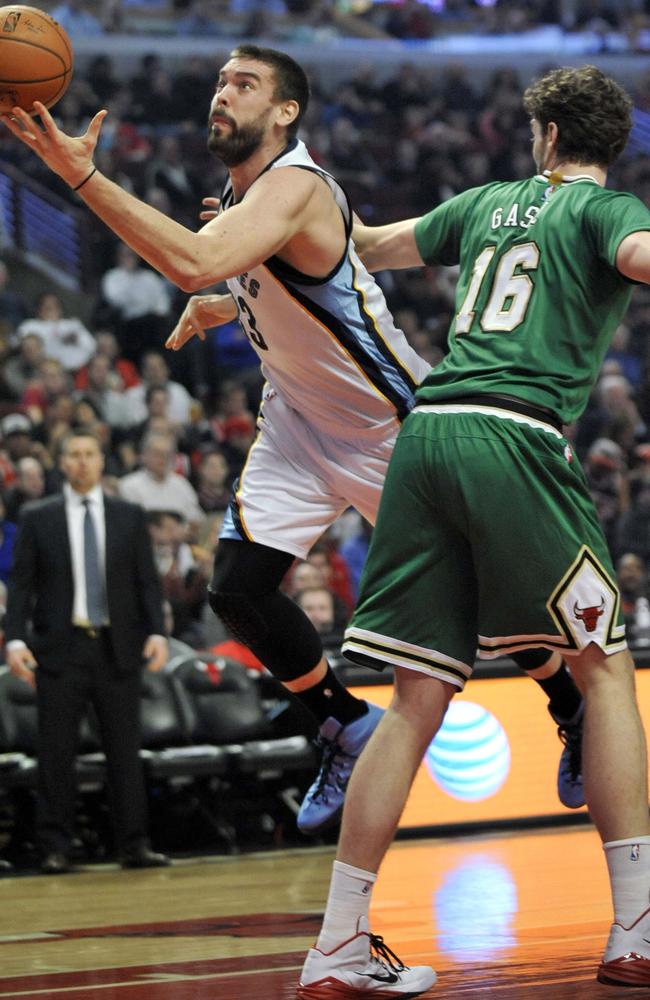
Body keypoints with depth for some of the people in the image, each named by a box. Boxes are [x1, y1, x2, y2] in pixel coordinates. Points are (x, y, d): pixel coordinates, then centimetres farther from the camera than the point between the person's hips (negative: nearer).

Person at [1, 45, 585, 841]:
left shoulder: (295, 188, -29)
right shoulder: (241, 193, 0)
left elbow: (197, 265, -48)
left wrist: (84, 177, -49)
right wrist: (215, 311, 6)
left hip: (391, 420, -8)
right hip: (299, 420, 8)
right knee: (238, 589, -6)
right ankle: (348, 726, 15)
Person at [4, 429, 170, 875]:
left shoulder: (130, 517, 11)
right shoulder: (37, 519, 7)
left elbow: (147, 580, 8)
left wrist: (156, 632, -6)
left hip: (118, 649, 1)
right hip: (60, 649, -1)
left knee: (126, 749, 2)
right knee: (56, 752, -2)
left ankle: (135, 845, 5)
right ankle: (56, 849, 3)